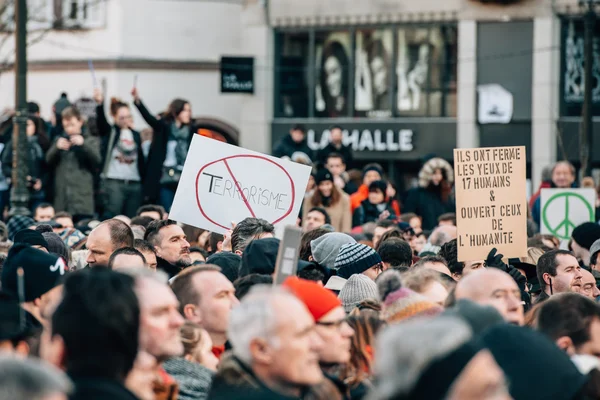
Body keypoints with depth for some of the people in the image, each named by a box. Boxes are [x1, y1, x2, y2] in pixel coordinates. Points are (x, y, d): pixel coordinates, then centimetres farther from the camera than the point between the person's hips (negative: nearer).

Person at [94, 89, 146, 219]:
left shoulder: (135, 135, 16)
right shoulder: (109, 132, 3)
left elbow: (141, 160, 17)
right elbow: (101, 120, -18)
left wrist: (144, 182, 12)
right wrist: (99, 104, -38)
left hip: (134, 184, 5)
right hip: (113, 182, -4)